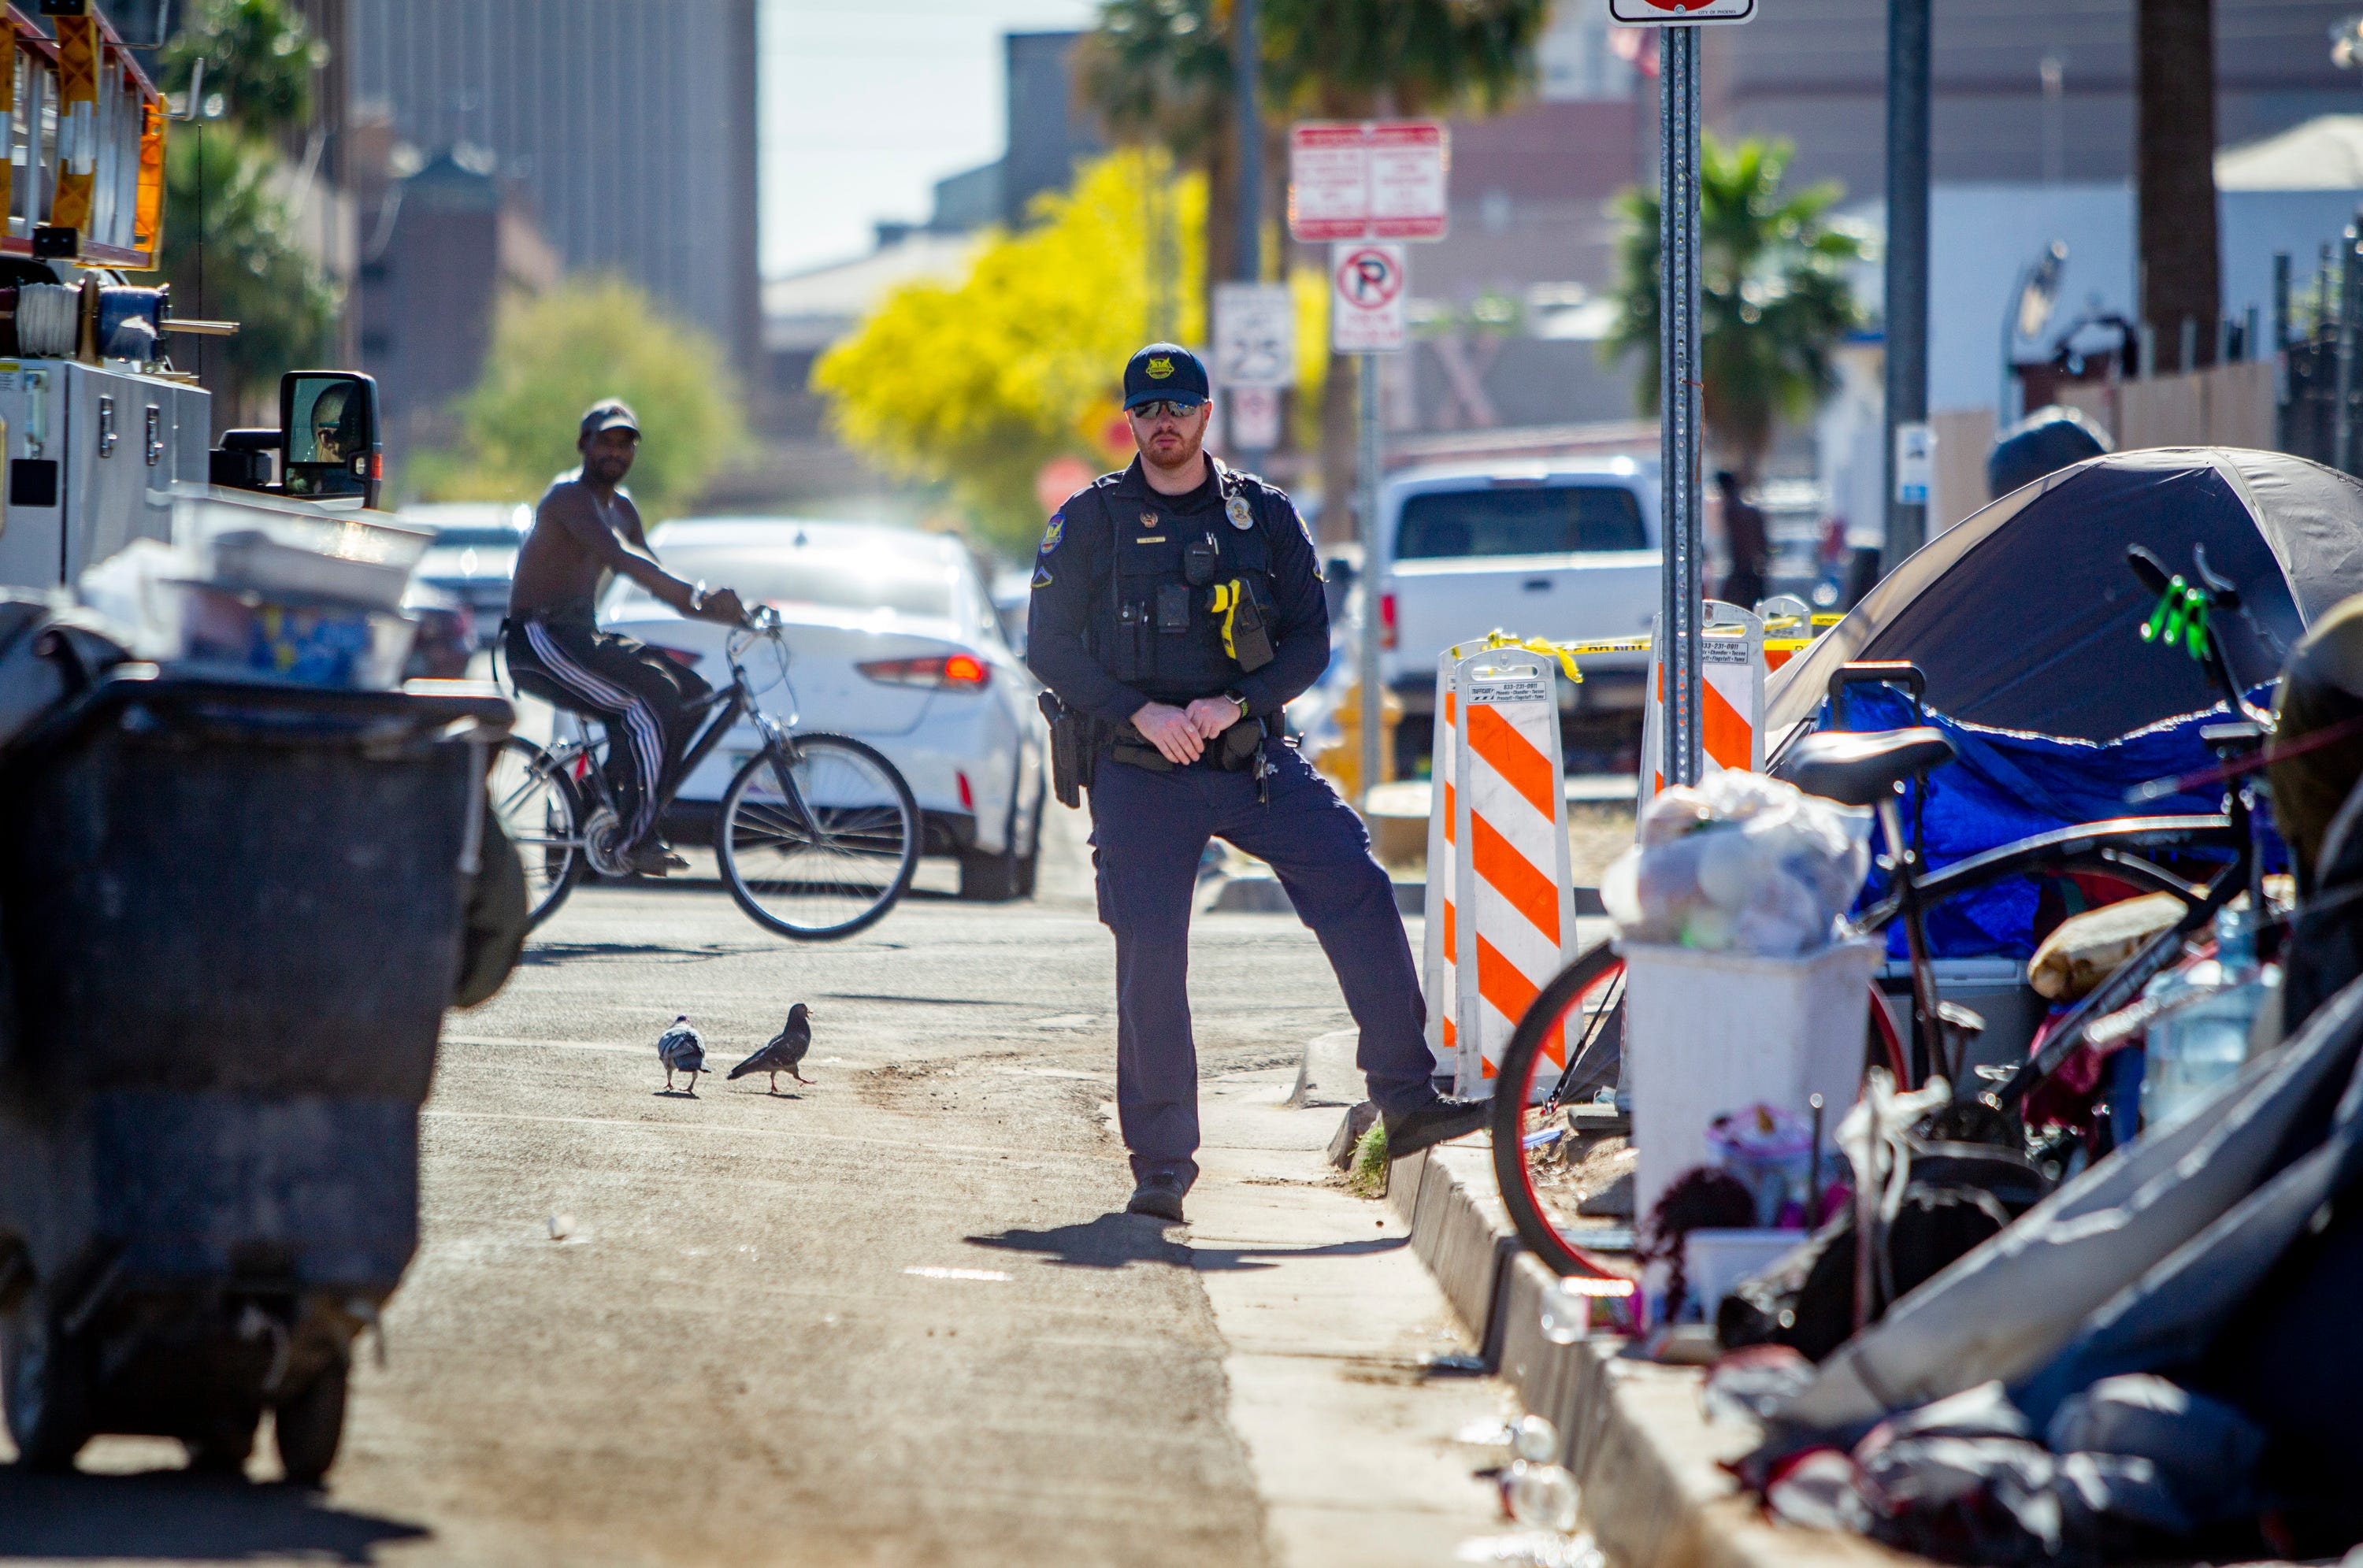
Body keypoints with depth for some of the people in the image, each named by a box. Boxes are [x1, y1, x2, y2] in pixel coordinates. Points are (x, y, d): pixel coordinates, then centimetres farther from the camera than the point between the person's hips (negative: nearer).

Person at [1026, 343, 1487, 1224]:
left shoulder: (1263, 515, 9)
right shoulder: (1089, 523, 4)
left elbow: (1310, 640, 7)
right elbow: (1049, 646, 1)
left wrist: (1235, 703, -11)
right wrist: (1141, 713, -13)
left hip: (1252, 756, 1)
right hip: (1139, 771, -1)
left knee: (1357, 889, -17)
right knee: (1150, 956, -6)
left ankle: (1405, 1099, -16)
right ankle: (1160, 1166, 5)